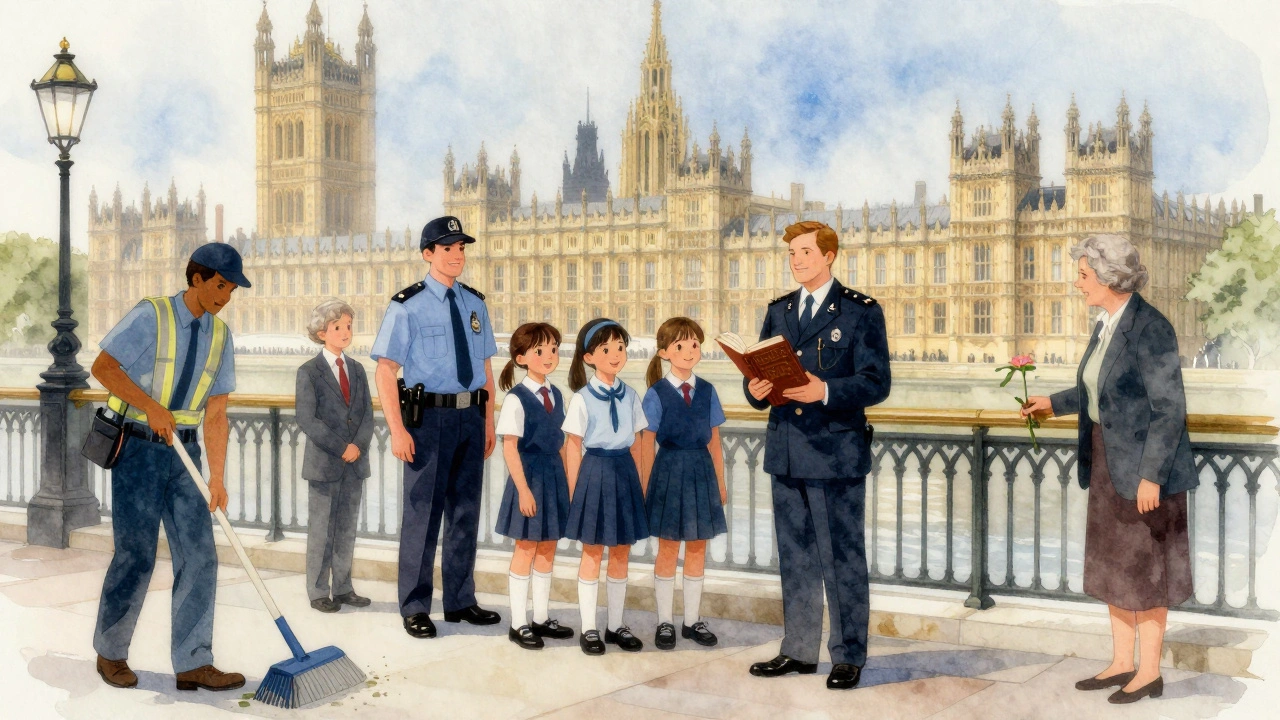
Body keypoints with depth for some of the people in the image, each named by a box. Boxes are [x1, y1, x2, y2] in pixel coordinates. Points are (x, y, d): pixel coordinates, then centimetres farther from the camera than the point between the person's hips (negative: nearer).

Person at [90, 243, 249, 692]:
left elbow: (215, 412, 5)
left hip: (184, 453, 5)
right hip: (138, 449, -5)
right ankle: (110, 654, 17)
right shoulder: (151, 316, -8)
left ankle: (192, 665, 3)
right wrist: (152, 407, -25)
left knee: (199, 556, -1)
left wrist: (216, 478, 0)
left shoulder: (220, 335, 8)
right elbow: (103, 367, -15)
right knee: (136, 555, -3)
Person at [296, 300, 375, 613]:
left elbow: (367, 414, 7)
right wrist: (340, 448, -16)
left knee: (346, 529, 10)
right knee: (321, 529, 2)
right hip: (323, 462, -5)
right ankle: (319, 592, 9)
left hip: (355, 461, 5)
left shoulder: (357, 370, 11)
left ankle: (343, 589, 18)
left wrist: (358, 445, -10)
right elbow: (307, 420, -12)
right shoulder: (309, 372, -4)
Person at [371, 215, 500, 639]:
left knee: (465, 511, 12)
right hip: (429, 416, -5)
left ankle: (460, 601, 25)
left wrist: (489, 422, 9)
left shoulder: (475, 304, 12)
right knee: (422, 511, 1)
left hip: (471, 416, 5)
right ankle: (415, 608, 13)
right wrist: (397, 430, -16)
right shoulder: (408, 305, -5)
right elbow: (385, 371, -9)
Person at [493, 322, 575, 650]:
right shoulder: (517, 399, -13)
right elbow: (510, 448, -15)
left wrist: (566, 482, 10)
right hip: (529, 475, -6)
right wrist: (523, 489, -19)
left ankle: (541, 618, 23)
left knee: (547, 549, 12)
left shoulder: (556, 395, 7)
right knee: (525, 549, 2)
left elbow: (560, 443, 12)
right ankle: (519, 624, 12)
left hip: (554, 476, 6)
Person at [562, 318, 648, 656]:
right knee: (592, 553, 3)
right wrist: (573, 492, -6)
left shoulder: (630, 396, 5)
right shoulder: (582, 399, -8)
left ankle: (616, 625, 21)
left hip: (624, 472, 4)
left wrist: (638, 484, 8)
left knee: (621, 553, 10)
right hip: (595, 471, -4)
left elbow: (635, 445, 10)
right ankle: (588, 628, 13)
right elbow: (573, 449, -6)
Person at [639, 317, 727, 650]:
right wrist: (646, 487, -6)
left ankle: (692, 620, 22)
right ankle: (665, 622, 17)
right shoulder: (657, 394, -7)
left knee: (697, 548, 10)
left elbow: (714, 440, 6)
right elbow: (647, 444, -6)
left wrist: (720, 482, 7)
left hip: (701, 472, 3)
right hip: (669, 470, -3)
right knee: (668, 548, 6)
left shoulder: (707, 391, 3)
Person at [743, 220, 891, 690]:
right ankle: (799, 650, 23)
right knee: (795, 558, 13)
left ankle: (849, 656, 11)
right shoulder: (778, 312, 14)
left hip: (837, 453, -5)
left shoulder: (861, 311, -3)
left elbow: (876, 383, -10)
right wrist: (756, 390, -10)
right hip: (786, 453, 6)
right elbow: (761, 371, 13)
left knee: (843, 559, 1)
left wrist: (825, 391, -25)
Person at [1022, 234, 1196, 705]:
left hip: (1144, 466, -9)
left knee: (1144, 567, 2)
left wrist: (1151, 475, -22)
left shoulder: (1150, 329, -20)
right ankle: (1122, 662, 24)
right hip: (1109, 463, 9)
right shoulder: (1106, 324, 7)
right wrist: (1054, 404, 15)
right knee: (1113, 564, 14)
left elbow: (1169, 408, -21)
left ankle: (1150, 672, 14)